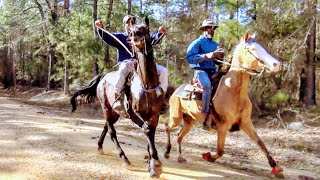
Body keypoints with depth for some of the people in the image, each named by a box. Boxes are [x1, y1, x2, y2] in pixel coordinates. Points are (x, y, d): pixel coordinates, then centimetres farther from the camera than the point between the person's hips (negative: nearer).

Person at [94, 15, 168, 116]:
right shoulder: (120, 37, 13)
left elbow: (154, 38, 6)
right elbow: (106, 37, 0)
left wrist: (160, 33, -18)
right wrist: (100, 28, -21)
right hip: (126, 63, -3)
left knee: (163, 71, -9)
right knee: (121, 72, -41)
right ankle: (118, 99, -30)